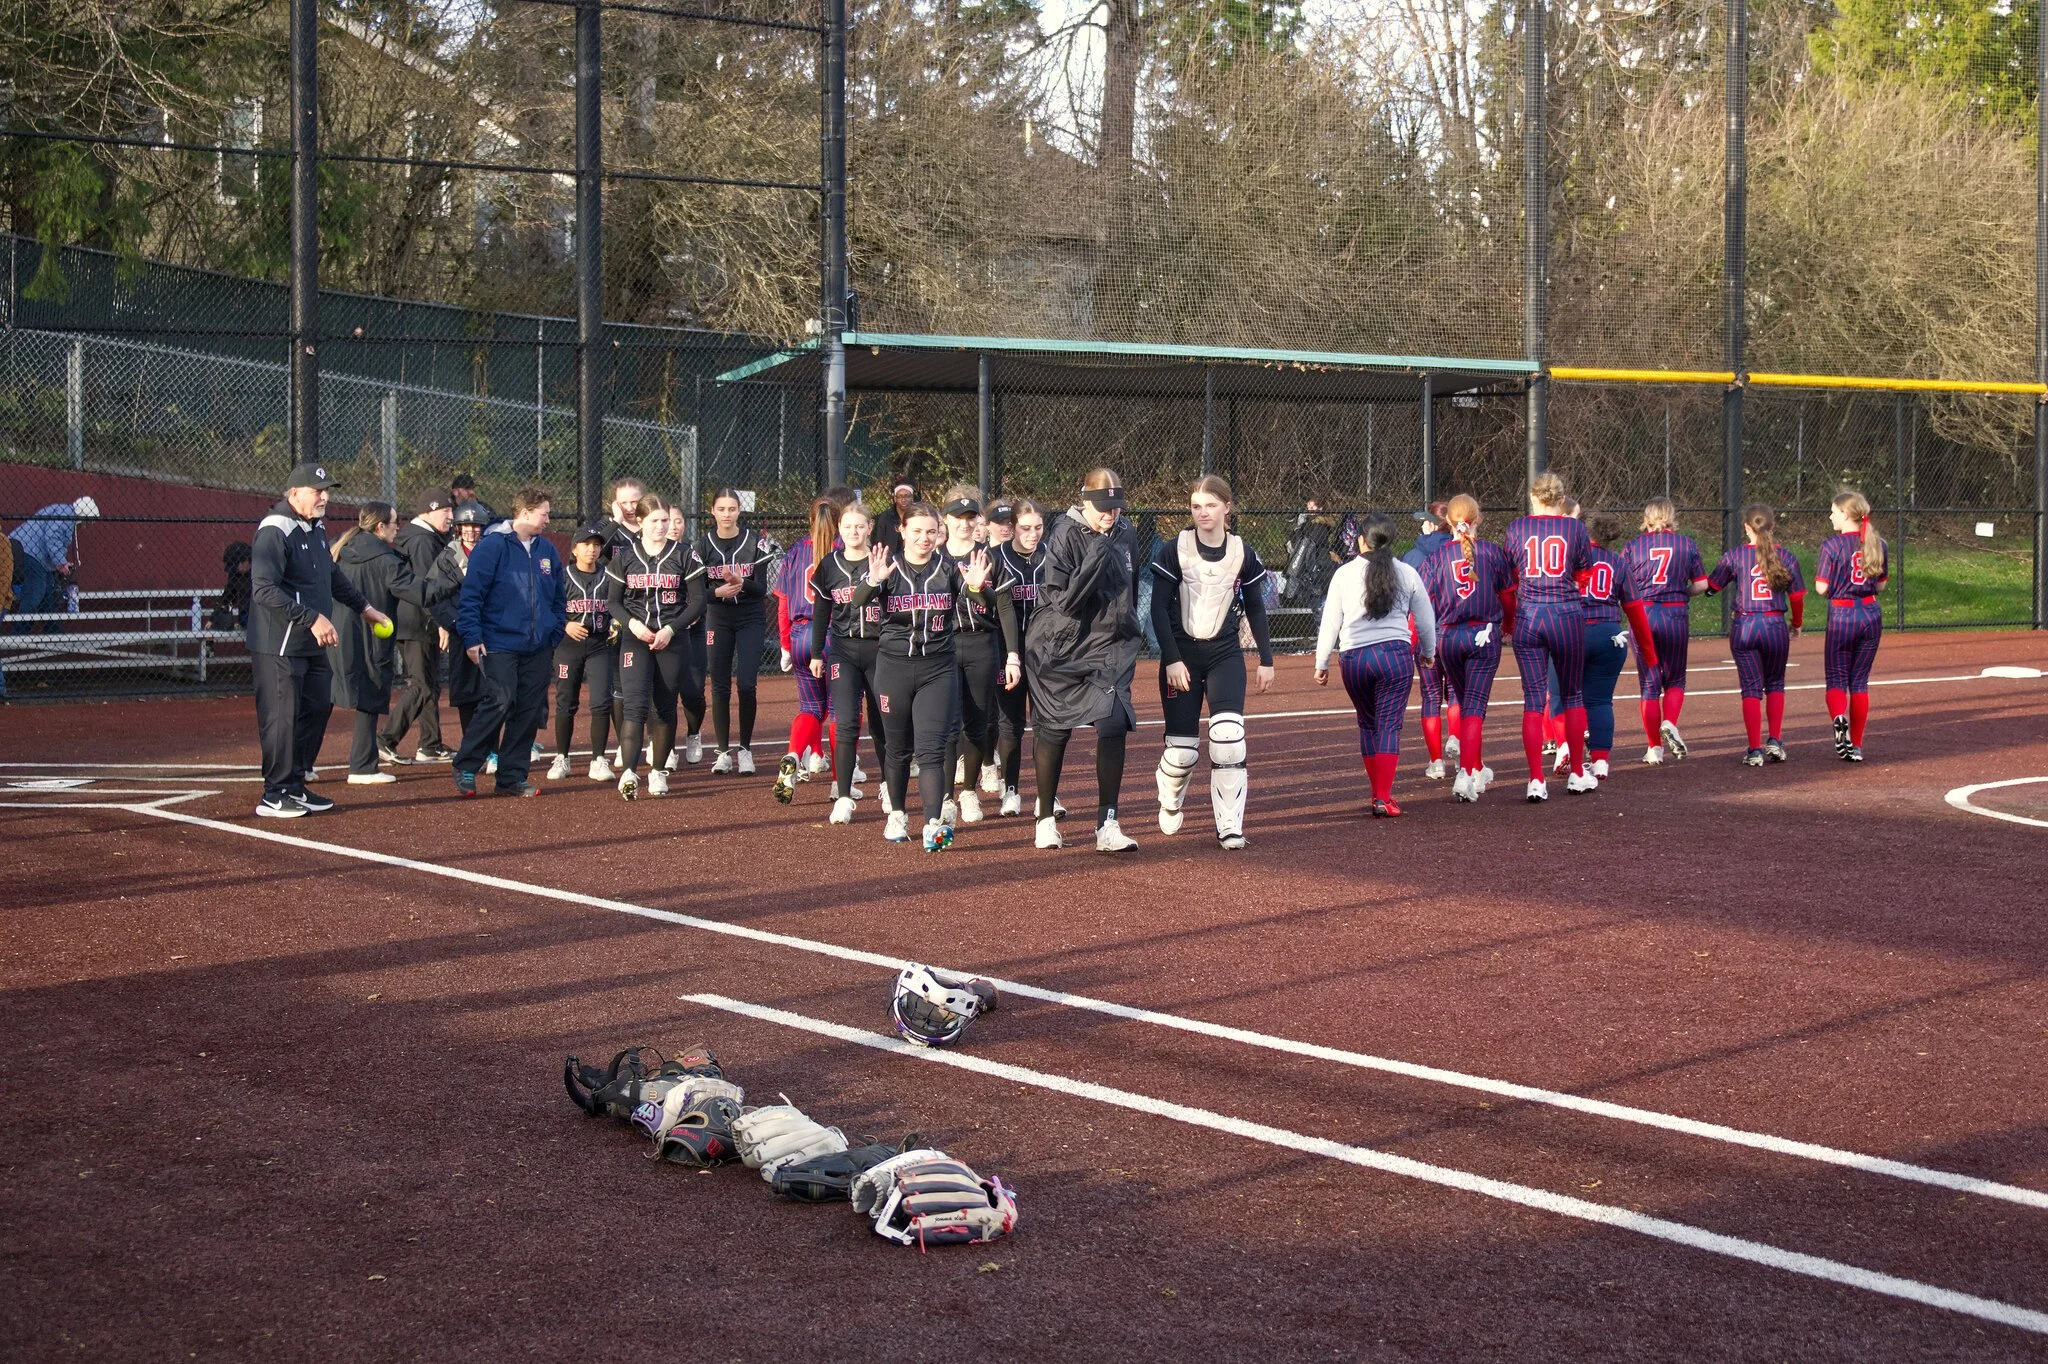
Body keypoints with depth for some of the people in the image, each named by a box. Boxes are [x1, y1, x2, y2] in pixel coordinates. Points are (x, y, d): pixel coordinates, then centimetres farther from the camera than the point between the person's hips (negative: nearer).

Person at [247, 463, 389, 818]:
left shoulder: (316, 532, 15)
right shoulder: (274, 532, -16)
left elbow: (333, 576, 31)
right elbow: (265, 590, -25)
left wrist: (363, 607, 36)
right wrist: (312, 618, -28)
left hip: (312, 645, 10)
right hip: (279, 645, -10)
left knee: (318, 707, 11)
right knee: (282, 718, -5)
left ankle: (296, 787, 21)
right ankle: (276, 796, 3)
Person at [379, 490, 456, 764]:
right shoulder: (422, 540, -15)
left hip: (412, 624, 11)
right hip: (419, 625, -11)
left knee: (431, 684, 15)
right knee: (422, 687, -10)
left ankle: (431, 746, 20)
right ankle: (386, 741, -12)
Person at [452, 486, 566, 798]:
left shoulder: (547, 551, 13)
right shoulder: (492, 547, -6)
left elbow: (558, 601, 21)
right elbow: (470, 595, -8)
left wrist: (556, 637, 14)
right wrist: (472, 638, -13)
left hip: (537, 648, 6)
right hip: (500, 644, -6)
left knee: (529, 711, 4)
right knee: (500, 701, -16)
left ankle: (512, 777, 12)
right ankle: (465, 769, -4)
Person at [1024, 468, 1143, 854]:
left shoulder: (1125, 536, 4)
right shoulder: (1065, 535, -14)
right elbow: (1063, 600, -20)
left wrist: (1126, 632, 19)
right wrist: (1095, 561, -27)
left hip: (1110, 648, 3)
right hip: (1061, 648, -3)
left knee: (1113, 725, -13)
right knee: (1053, 729, 7)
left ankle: (1107, 826, -12)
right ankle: (1046, 818, 25)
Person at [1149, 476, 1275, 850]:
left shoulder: (1242, 552, 1)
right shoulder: (1175, 549, -6)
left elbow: (1255, 609, 10)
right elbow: (1159, 607, -7)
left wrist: (1266, 660, 8)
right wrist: (1171, 660, -13)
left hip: (1225, 654, 1)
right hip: (1182, 653, -1)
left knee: (1228, 735, -18)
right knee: (1182, 748, -1)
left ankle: (1229, 826, -11)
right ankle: (1170, 799, 34)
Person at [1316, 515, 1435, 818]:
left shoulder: (1344, 574, 0)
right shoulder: (1407, 574, 2)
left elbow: (1330, 623, 1)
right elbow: (1426, 620, 10)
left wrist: (1321, 663, 9)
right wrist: (1428, 653, 27)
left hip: (1353, 657, 1)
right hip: (1396, 654, -1)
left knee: (1368, 724, 17)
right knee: (1389, 725, -1)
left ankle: (1379, 793, 22)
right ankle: (1384, 800, -9)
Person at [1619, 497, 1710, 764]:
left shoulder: (1632, 547, 2)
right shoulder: (1687, 544, 4)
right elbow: (1701, 584, 4)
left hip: (1643, 615, 0)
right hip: (1677, 616, 0)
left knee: (1649, 684, 7)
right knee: (1675, 679, 16)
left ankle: (1654, 747, 8)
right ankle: (1669, 724, -11)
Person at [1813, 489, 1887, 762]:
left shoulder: (1832, 545, -11)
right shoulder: (1877, 544, 4)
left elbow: (1821, 588, -11)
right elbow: (1881, 585, 10)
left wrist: (1817, 576, 9)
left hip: (1842, 615, -4)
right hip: (1872, 614, 4)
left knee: (1836, 677, 6)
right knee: (1860, 680, 11)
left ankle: (1839, 718, -25)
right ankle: (1856, 746, 12)